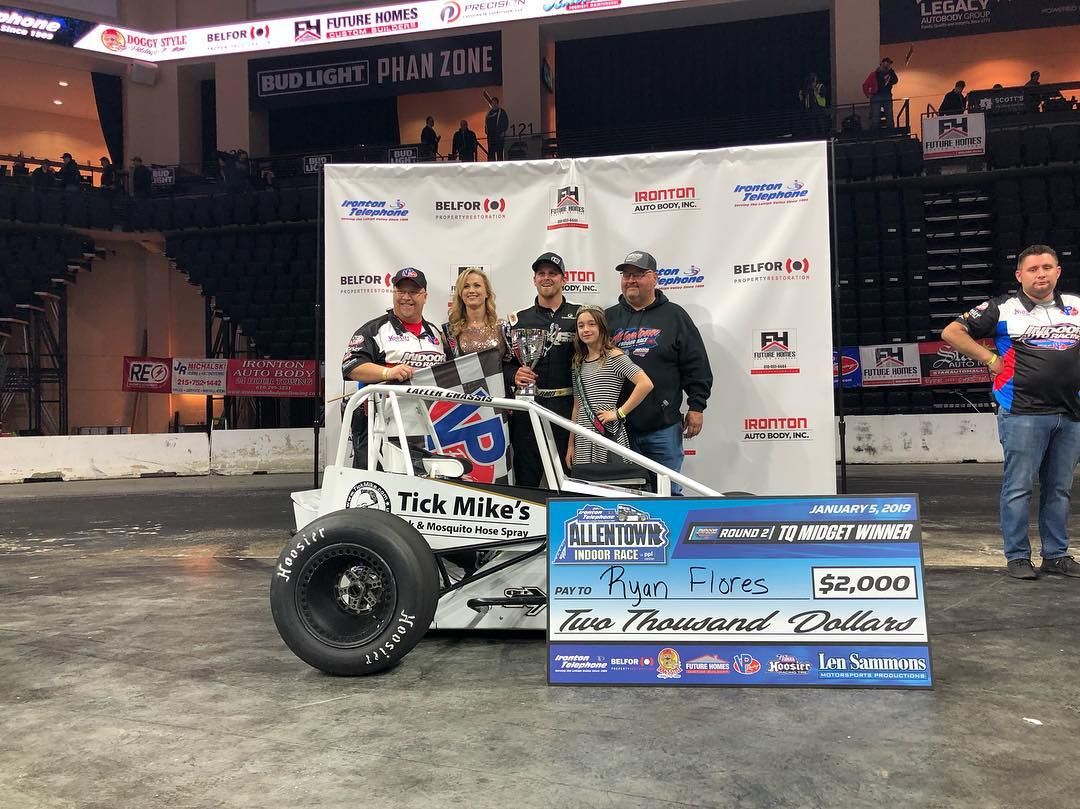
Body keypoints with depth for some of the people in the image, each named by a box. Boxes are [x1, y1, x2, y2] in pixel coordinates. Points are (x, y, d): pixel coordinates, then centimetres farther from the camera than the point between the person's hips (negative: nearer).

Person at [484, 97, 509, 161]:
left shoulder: (502, 112, 3)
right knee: (491, 151, 2)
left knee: (499, 151, -8)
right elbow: (486, 122, 23)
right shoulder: (489, 112, 17)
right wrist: (486, 130, 7)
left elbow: (506, 123, 0)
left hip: (499, 134, -5)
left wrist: (503, 131, -10)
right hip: (490, 134, 5)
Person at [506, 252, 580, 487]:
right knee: (526, 477, 5)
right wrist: (515, 374, -10)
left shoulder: (579, 315, 8)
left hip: (566, 407, -1)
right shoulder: (520, 319, 14)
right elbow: (505, 362, 12)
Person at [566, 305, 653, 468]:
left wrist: (619, 413, -15)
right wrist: (571, 445, 16)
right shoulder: (579, 363, 14)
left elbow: (646, 384, -19)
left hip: (608, 436, -6)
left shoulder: (614, 357, -6)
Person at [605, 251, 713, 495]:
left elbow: (696, 365, 1)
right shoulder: (609, 318, 10)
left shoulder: (674, 315, 4)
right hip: (618, 427, 2)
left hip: (663, 427, -2)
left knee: (668, 491, 5)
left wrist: (696, 406, -3)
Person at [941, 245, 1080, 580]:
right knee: (1018, 487, -2)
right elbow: (951, 332, -1)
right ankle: (1017, 557, 6)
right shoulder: (1003, 309, -1)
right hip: (1023, 413, -5)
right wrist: (990, 358, -5)